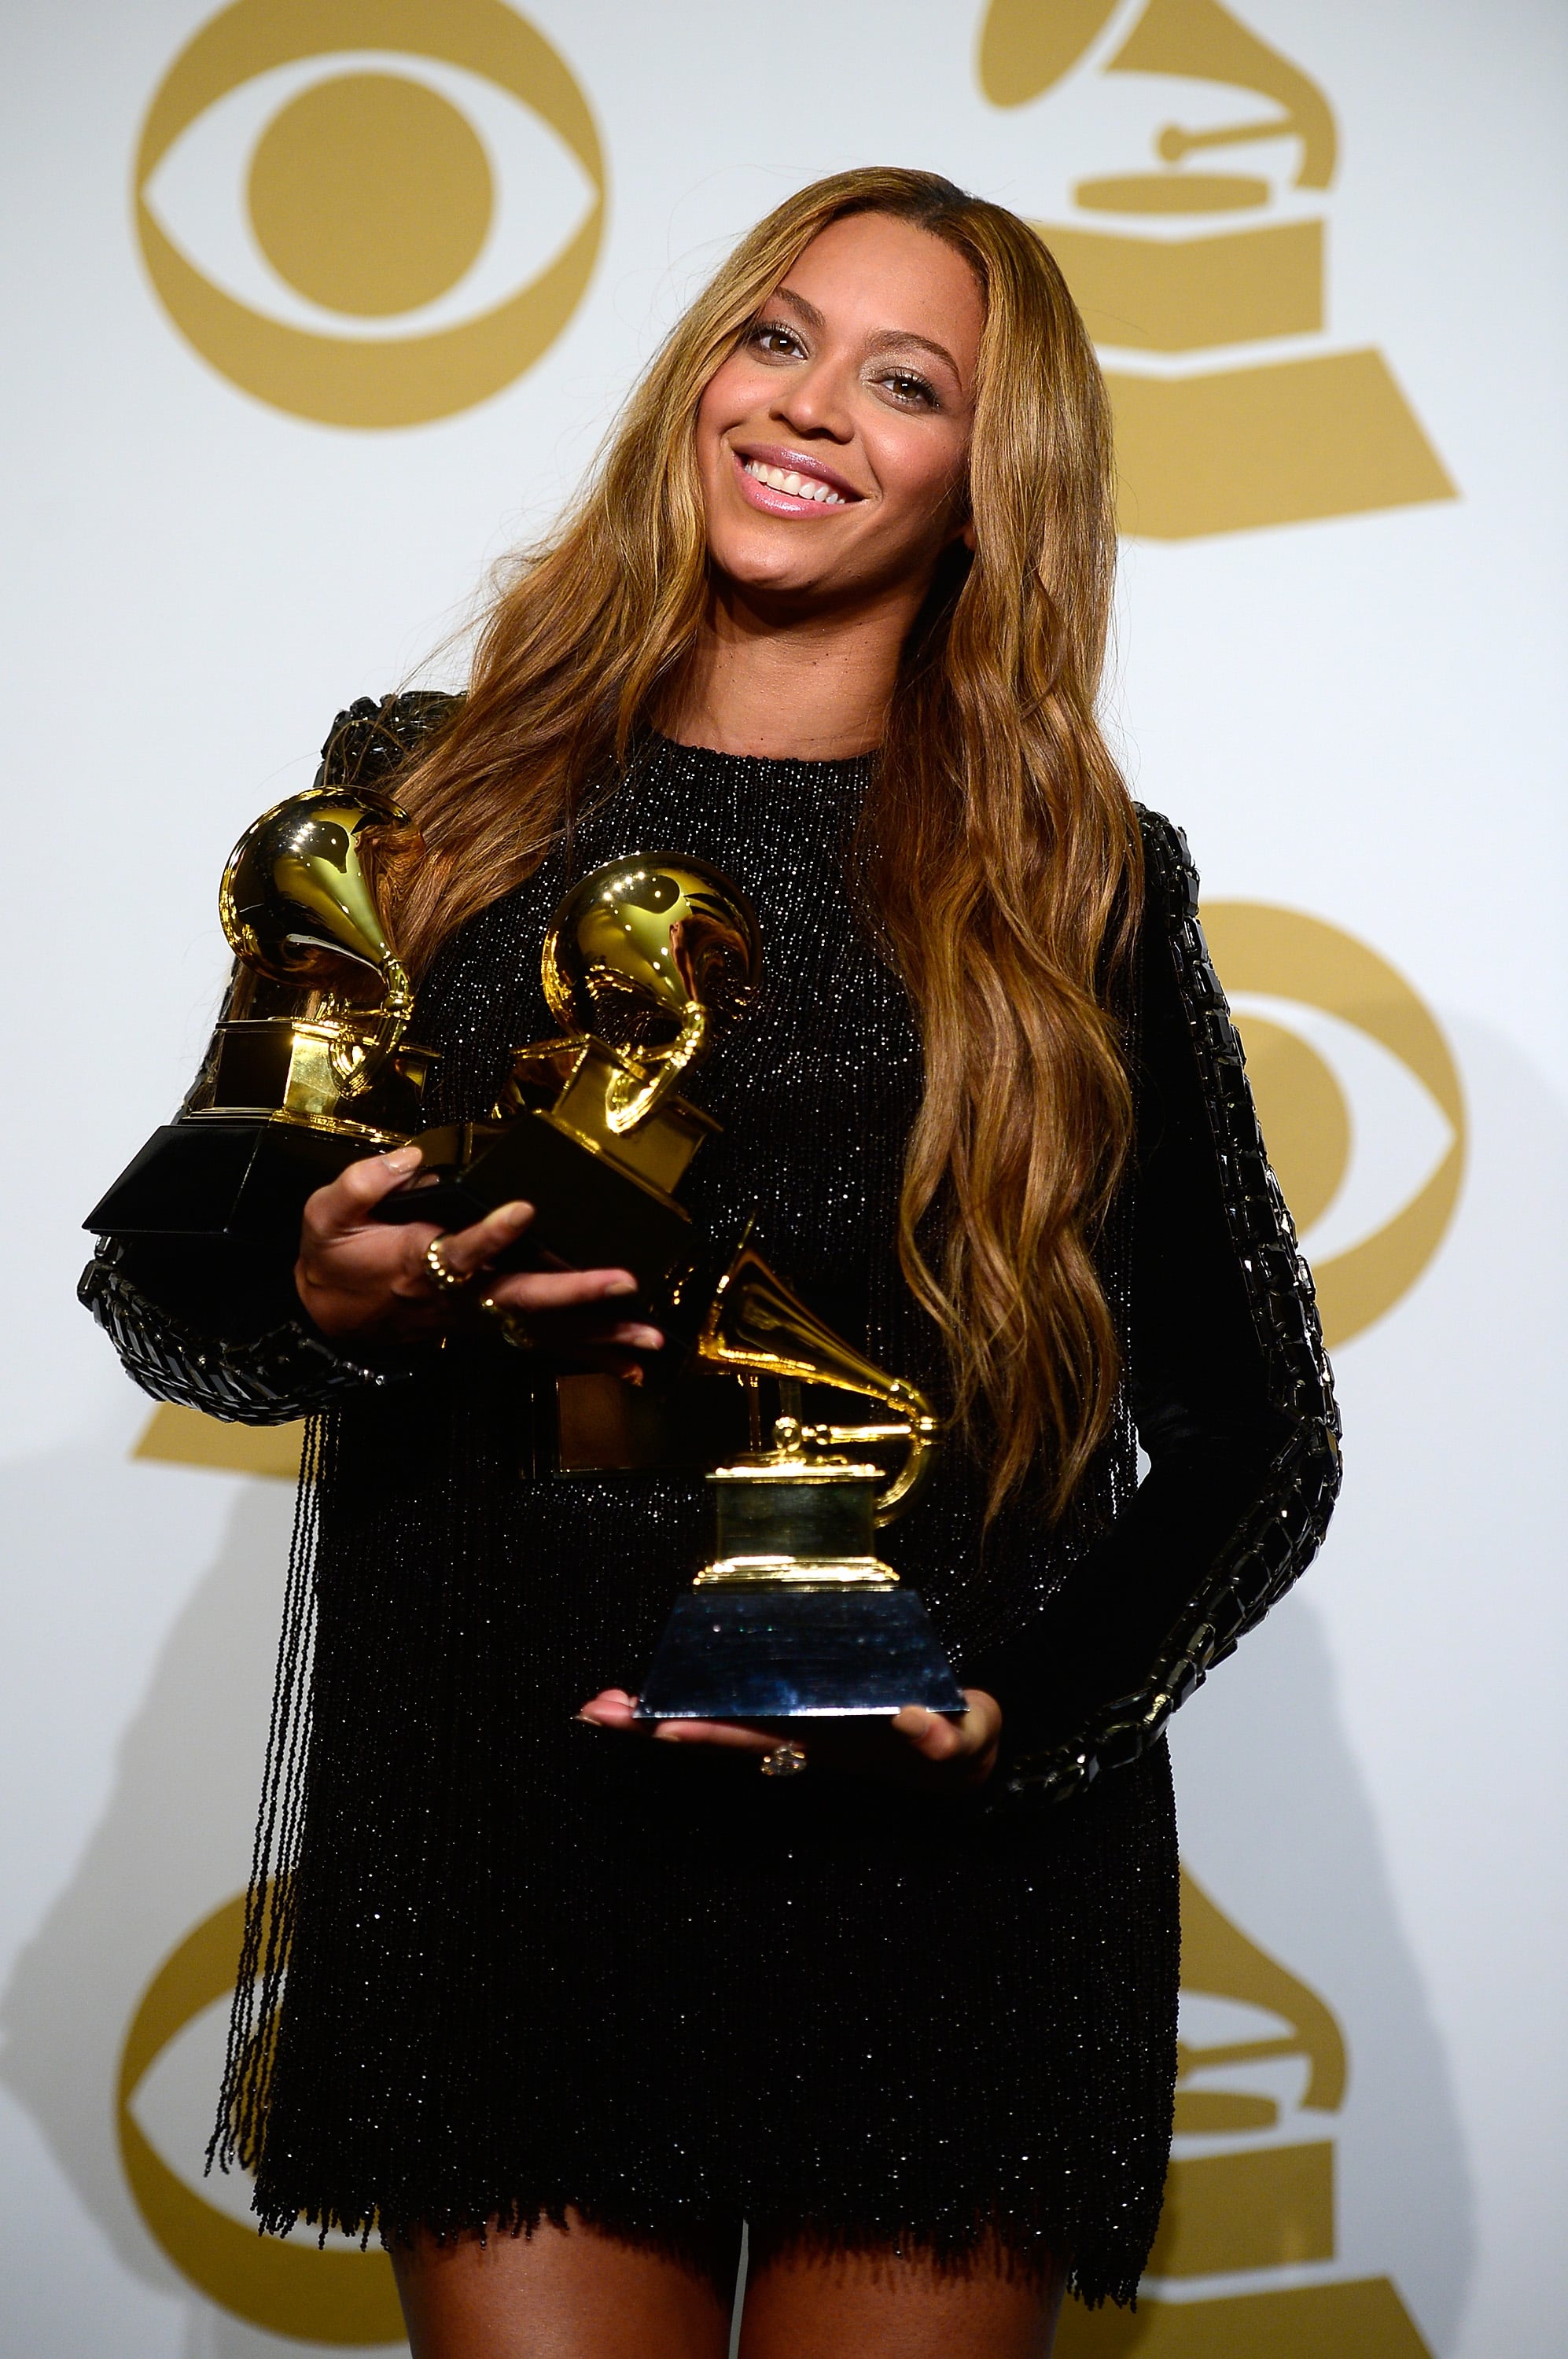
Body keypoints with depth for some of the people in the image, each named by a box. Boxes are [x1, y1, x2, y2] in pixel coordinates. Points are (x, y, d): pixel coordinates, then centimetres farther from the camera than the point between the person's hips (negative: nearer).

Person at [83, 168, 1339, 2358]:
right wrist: (325, 1306, -10)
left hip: (948, 1872, 0)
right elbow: (161, 1289, 13)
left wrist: (1017, 1703, -10)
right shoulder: (422, 790, 8)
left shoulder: (1085, 884, 5)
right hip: (491, 1847, 1)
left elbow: (1253, 1435, 7)